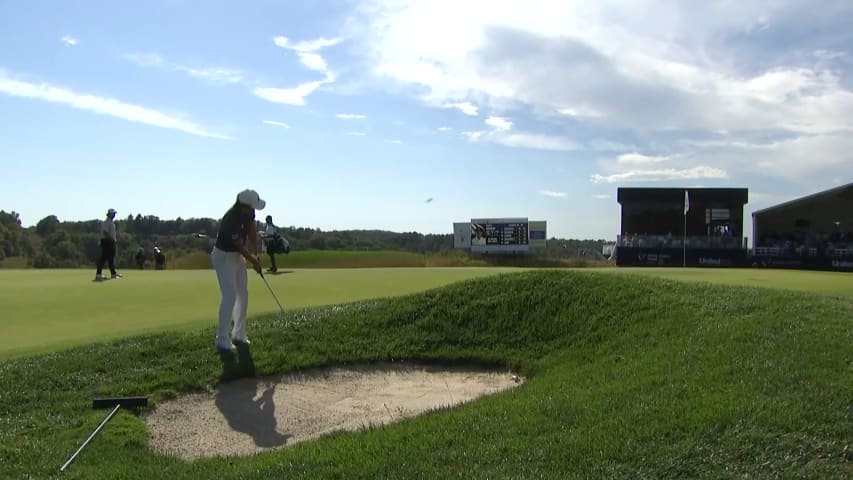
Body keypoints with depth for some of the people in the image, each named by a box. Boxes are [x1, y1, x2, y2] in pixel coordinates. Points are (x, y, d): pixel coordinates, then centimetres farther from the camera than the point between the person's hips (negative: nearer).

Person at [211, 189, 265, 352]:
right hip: (223, 256, -8)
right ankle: (222, 340, -9)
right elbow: (240, 246, -22)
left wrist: (255, 254, -8)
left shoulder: (248, 212, -10)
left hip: (238, 255, 8)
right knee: (230, 296, -15)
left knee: (243, 294, 8)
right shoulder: (231, 220, -32)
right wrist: (253, 261, -9)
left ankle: (238, 334, 19)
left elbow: (252, 231, 0)